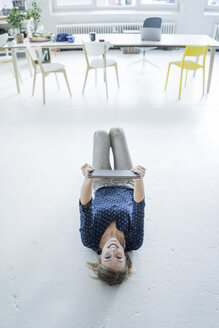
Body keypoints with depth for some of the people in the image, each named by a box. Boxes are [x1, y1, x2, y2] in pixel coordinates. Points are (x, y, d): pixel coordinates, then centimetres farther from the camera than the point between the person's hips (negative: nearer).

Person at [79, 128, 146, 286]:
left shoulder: (91, 241, -36)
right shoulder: (133, 243, -36)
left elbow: (85, 207, -45)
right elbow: (139, 205, -44)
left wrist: (88, 178, -61)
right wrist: (139, 179, -61)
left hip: (101, 187, 0)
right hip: (127, 187, 0)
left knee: (100, 134, 9)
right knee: (116, 131, 3)